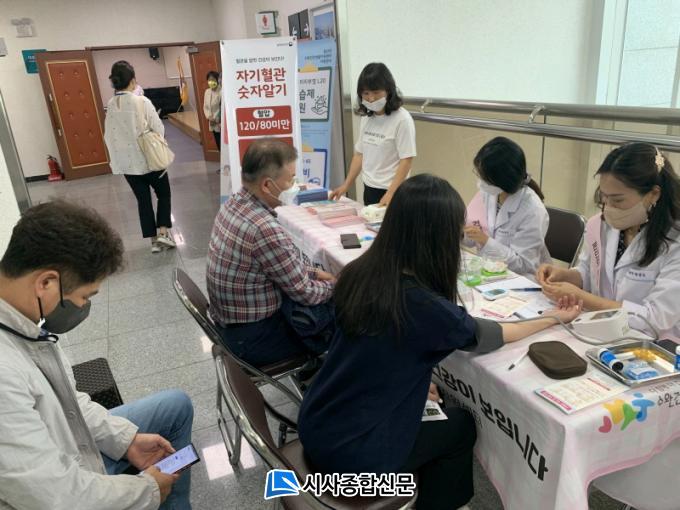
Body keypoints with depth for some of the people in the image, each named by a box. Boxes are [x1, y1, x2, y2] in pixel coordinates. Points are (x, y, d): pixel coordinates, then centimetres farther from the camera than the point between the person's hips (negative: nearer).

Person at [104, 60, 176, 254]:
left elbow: (109, 136, 5)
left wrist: (116, 160, 15)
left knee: (143, 200, 12)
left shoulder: (110, 106, -1)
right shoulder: (142, 101, -15)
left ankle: (153, 240, 15)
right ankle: (163, 232, 3)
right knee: (164, 195, 15)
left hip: (127, 162, 4)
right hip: (150, 159, -4)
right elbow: (158, 129, -11)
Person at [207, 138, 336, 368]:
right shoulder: (265, 229, -32)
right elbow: (304, 293, -19)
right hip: (254, 336, -8)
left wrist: (313, 273, 9)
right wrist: (336, 286, 0)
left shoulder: (234, 204, -3)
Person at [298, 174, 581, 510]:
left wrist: (416, 381, 8)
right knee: (461, 425, 16)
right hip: (350, 454, -6)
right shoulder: (424, 306, -26)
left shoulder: (358, 273, -8)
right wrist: (554, 318, 9)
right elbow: (487, 336, -6)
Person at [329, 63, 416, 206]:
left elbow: (406, 160, -15)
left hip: (392, 191, -6)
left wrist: (390, 193, -22)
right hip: (369, 188, 6)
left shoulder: (402, 119, -13)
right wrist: (346, 185, 9)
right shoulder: (366, 118, 7)